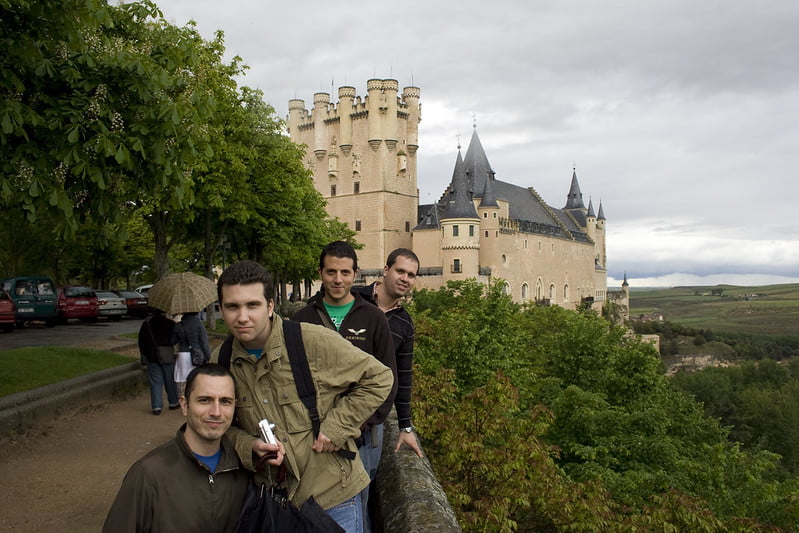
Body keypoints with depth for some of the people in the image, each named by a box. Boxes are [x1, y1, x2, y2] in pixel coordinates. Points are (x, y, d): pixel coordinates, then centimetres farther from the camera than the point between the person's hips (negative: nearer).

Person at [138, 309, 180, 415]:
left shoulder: (146, 323, 3)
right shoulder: (170, 323, -6)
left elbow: (141, 340, 7)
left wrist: (143, 354, 14)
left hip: (151, 356, 2)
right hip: (167, 356, -2)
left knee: (155, 381, 4)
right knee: (170, 379, 11)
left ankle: (156, 406, -2)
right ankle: (173, 402, 22)